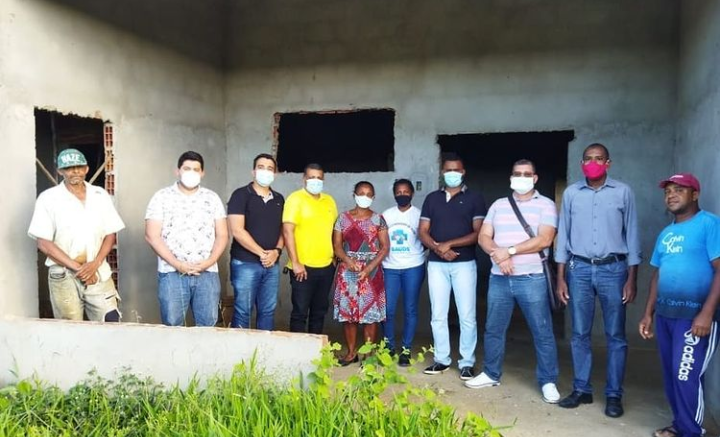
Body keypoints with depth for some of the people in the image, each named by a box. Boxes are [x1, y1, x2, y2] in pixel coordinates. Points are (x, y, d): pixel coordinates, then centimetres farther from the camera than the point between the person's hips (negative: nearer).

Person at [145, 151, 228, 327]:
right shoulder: (162, 197, 2)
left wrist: (208, 262, -8)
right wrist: (177, 264, -12)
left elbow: (222, 235, 7)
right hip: (172, 273, -2)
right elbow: (152, 236, -4)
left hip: (207, 273, 2)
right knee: (172, 327, 2)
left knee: (208, 326, 5)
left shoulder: (212, 198, 9)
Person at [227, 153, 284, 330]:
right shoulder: (241, 195, -5)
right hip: (245, 263, -5)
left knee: (268, 311, 10)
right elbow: (237, 231, -13)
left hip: (272, 264, 5)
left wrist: (277, 251, -5)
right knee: (243, 311, 0)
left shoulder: (279, 199, 13)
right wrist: (261, 253, -12)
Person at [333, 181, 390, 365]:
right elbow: (336, 245, 4)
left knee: (371, 312, -3)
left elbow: (385, 247, -1)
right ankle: (351, 352, 15)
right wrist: (348, 260, -15)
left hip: (371, 271, -1)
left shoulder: (378, 219, 3)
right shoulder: (343, 218, 6)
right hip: (347, 271, 2)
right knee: (347, 311, 3)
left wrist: (369, 267, -12)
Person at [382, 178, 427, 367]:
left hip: (413, 267, -2)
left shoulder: (419, 214, 2)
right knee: (388, 309, 0)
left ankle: (406, 349, 11)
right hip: (390, 268, 2)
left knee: (410, 309, 2)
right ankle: (389, 346, 17)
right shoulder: (386, 215, 9)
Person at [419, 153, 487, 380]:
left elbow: (479, 233, -6)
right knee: (438, 315, 7)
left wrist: (449, 244, -15)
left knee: (467, 316, -1)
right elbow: (422, 231, 6)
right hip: (436, 264, 3)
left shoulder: (474, 198, 2)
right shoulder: (432, 198, 11)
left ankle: (467, 362, 9)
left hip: (464, 264, -3)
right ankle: (441, 359, 18)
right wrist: (437, 248, -12)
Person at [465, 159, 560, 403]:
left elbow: (544, 240, -13)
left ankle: (548, 382, 14)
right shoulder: (498, 205, 11)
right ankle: (491, 374, 27)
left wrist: (509, 250, -15)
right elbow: (483, 237, 5)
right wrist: (498, 254, -15)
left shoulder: (545, 205, -1)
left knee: (542, 333, 2)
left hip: (532, 279, -4)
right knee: (493, 329, 12)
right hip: (499, 278, 4)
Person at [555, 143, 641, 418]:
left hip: (613, 269, -1)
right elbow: (563, 235, 7)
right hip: (579, 269, 2)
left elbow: (632, 235, 3)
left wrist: (632, 278, -2)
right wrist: (560, 278, 4)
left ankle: (614, 394, 14)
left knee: (615, 335, 4)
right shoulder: (571, 193, 5)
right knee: (580, 334, 7)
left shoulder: (623, 192, 1)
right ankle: (581, 389, 18)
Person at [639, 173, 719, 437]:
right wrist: (648, 314, 15)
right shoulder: (665, 234, 15)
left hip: (694, 316, -7)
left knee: (686, 377, -5)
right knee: (671, 375, 14)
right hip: (665, 315, 7)